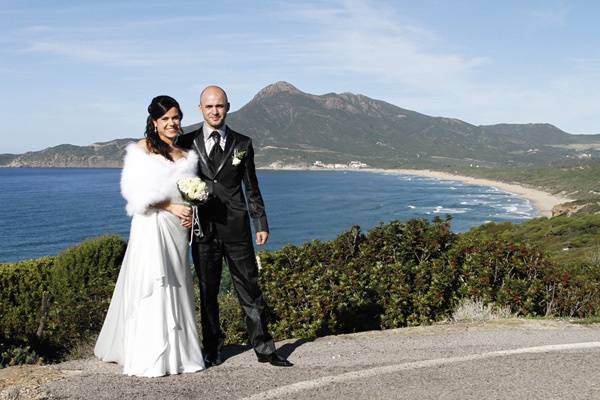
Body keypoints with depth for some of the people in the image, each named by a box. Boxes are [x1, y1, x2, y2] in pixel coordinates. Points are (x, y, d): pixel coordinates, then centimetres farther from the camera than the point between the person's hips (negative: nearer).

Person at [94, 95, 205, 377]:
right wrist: (171, 207, -14)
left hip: (178, 227, 5)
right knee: (151, 286, -5)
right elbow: (135, 191, -8)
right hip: (151, 226, -5)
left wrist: (191, 213, -3)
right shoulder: (141, 150, -1)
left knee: (177, 286, 7)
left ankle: (179, 353, 15)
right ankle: (149, 358, 1)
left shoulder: (187, 155, 14)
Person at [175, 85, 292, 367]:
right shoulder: (187, 142, 5)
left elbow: (251, 188, 11)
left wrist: (261, 223, 8)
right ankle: (212, 350, 21)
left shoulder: (242, 144, 8)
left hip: (236, 227, 0)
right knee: (207, 291, 8)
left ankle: (264, 349, 11)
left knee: (249, 288, 4)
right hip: (203, 228, 0)